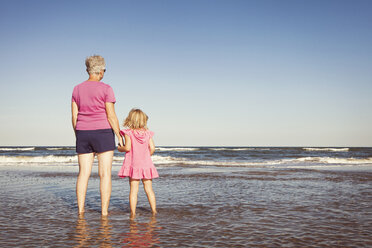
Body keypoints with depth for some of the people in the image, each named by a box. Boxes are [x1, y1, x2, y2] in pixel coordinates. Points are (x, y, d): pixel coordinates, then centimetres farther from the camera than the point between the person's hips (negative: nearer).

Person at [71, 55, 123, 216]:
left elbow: (74, 116, 6)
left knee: (84, 173, 8)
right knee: (105, 174, 0)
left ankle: (80, 209, 8)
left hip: (83, 134, 5)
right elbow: (111, 115, -11)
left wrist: (78, 136, 16)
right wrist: (119, 136, -3)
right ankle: (104, 211, 0)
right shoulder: (106, 89, -7)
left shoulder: (77, 89, 7)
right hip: (103, 133, -4)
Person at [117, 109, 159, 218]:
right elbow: (152, 148, -1)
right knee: (149, 189, 10)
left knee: (133, 189, 0)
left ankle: (133, 212, -1)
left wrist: (120, 148, 5)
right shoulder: (147, 133, 3)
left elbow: (127, 147, -15)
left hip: (134, 165, -2)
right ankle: (154, 210, 12)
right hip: (146, 164, 3)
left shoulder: (128, 132, -6)